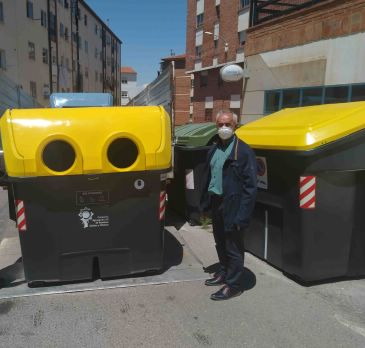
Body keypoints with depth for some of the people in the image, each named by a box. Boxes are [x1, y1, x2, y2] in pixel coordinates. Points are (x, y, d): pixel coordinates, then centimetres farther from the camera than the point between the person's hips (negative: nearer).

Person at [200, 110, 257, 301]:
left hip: (232, 207, -7)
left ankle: (233, 285, 21)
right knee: (220, 243, 21)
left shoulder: (243, 151, -13)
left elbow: (250, 186, -16)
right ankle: (224, 273, 40)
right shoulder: (213, 150, 9)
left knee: (233, 247, 5)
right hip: (216, 204, 7)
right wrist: (205, 203, 8)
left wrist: (242, 215, -20)